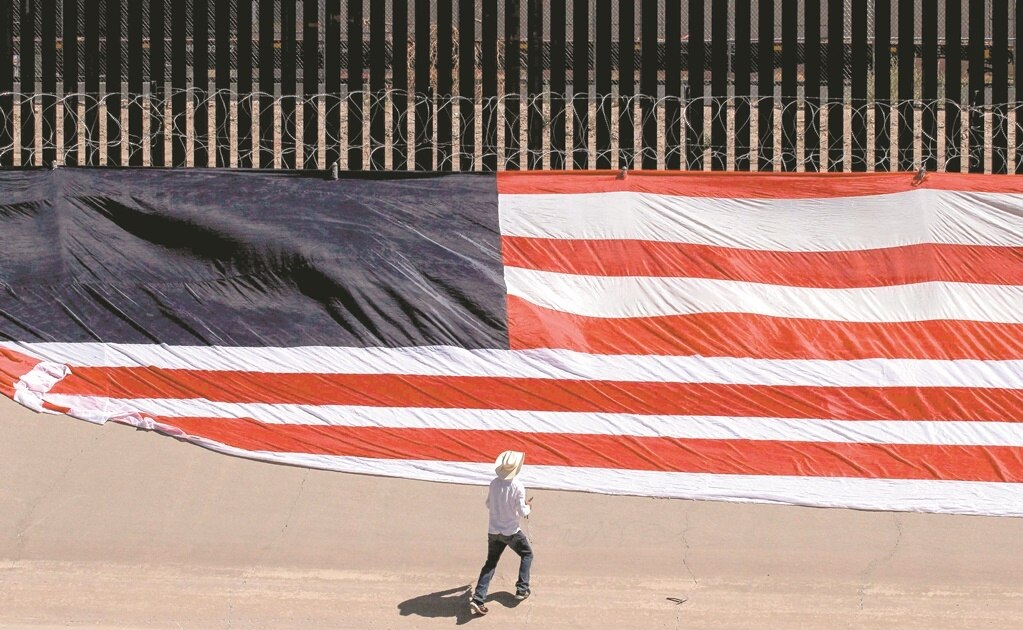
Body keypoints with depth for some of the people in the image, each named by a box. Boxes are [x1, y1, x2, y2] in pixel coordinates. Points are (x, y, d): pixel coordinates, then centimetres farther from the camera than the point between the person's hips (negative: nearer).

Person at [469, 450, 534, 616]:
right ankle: (522, 589, 19)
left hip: (493, 532, 4)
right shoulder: (518, 487, -18)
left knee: (490, 564, 9)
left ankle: (477, 599, -5)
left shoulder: (494, 483, -4)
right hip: (511, 532, -4)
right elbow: (522, 512, -13)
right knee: (527, 555, 23)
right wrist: (528, 507, 8)